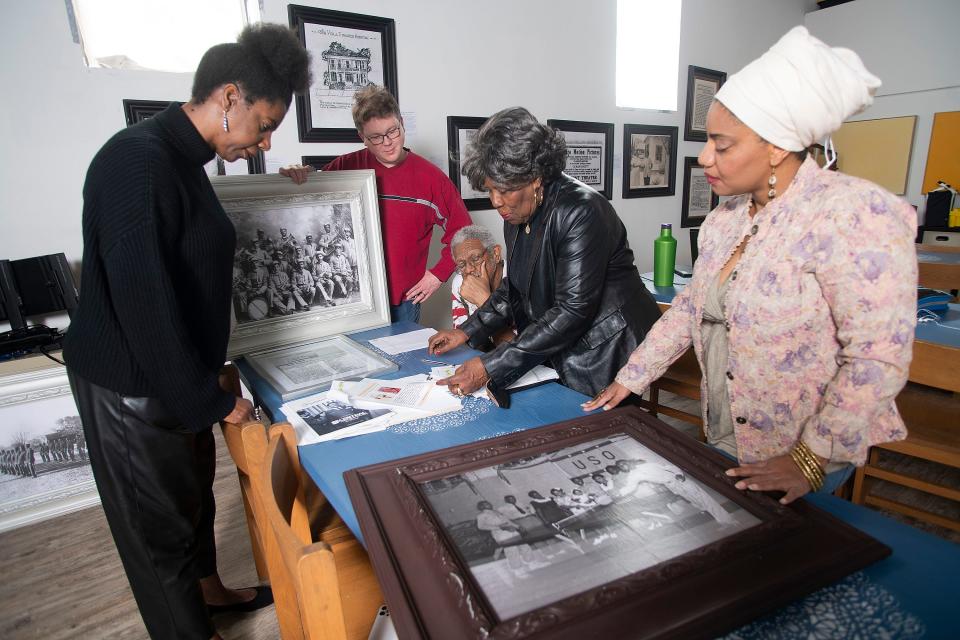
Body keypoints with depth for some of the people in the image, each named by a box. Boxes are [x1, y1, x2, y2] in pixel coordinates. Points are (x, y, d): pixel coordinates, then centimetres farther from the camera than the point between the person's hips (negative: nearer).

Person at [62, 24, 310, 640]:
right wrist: (211, 401, -18)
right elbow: (144, 304, -26)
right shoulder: (138, 162, -23)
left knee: (195, 490, 24)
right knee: (159, 518, 11)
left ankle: (210, 590, 47)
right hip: (133, 387, -9)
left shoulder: (183, 160, 6)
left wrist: (207, 380, 16)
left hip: (178, 377, 9)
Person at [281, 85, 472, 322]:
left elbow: (461, 233, 4)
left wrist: (438, 274, -2)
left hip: (404, 301, 0)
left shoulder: (431, 176, -2)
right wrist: (295, 178, -15)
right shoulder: (346, 167, -2)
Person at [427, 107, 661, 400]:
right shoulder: (518, 213, 2)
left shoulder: (580, 211, -23)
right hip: (561, 358, 7)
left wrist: (491, 368, -28)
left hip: (606, 358, -7)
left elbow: (573, 310, -28)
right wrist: (467, 331, 4)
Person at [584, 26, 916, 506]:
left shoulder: (853, 216, -21)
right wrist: (630, 379, 4)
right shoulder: (726, 218, 1)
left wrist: (812, 458, -21)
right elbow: (690, 308, 7)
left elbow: (878, 358, -23)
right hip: (722, 441, 7)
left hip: (800, 463, -6)